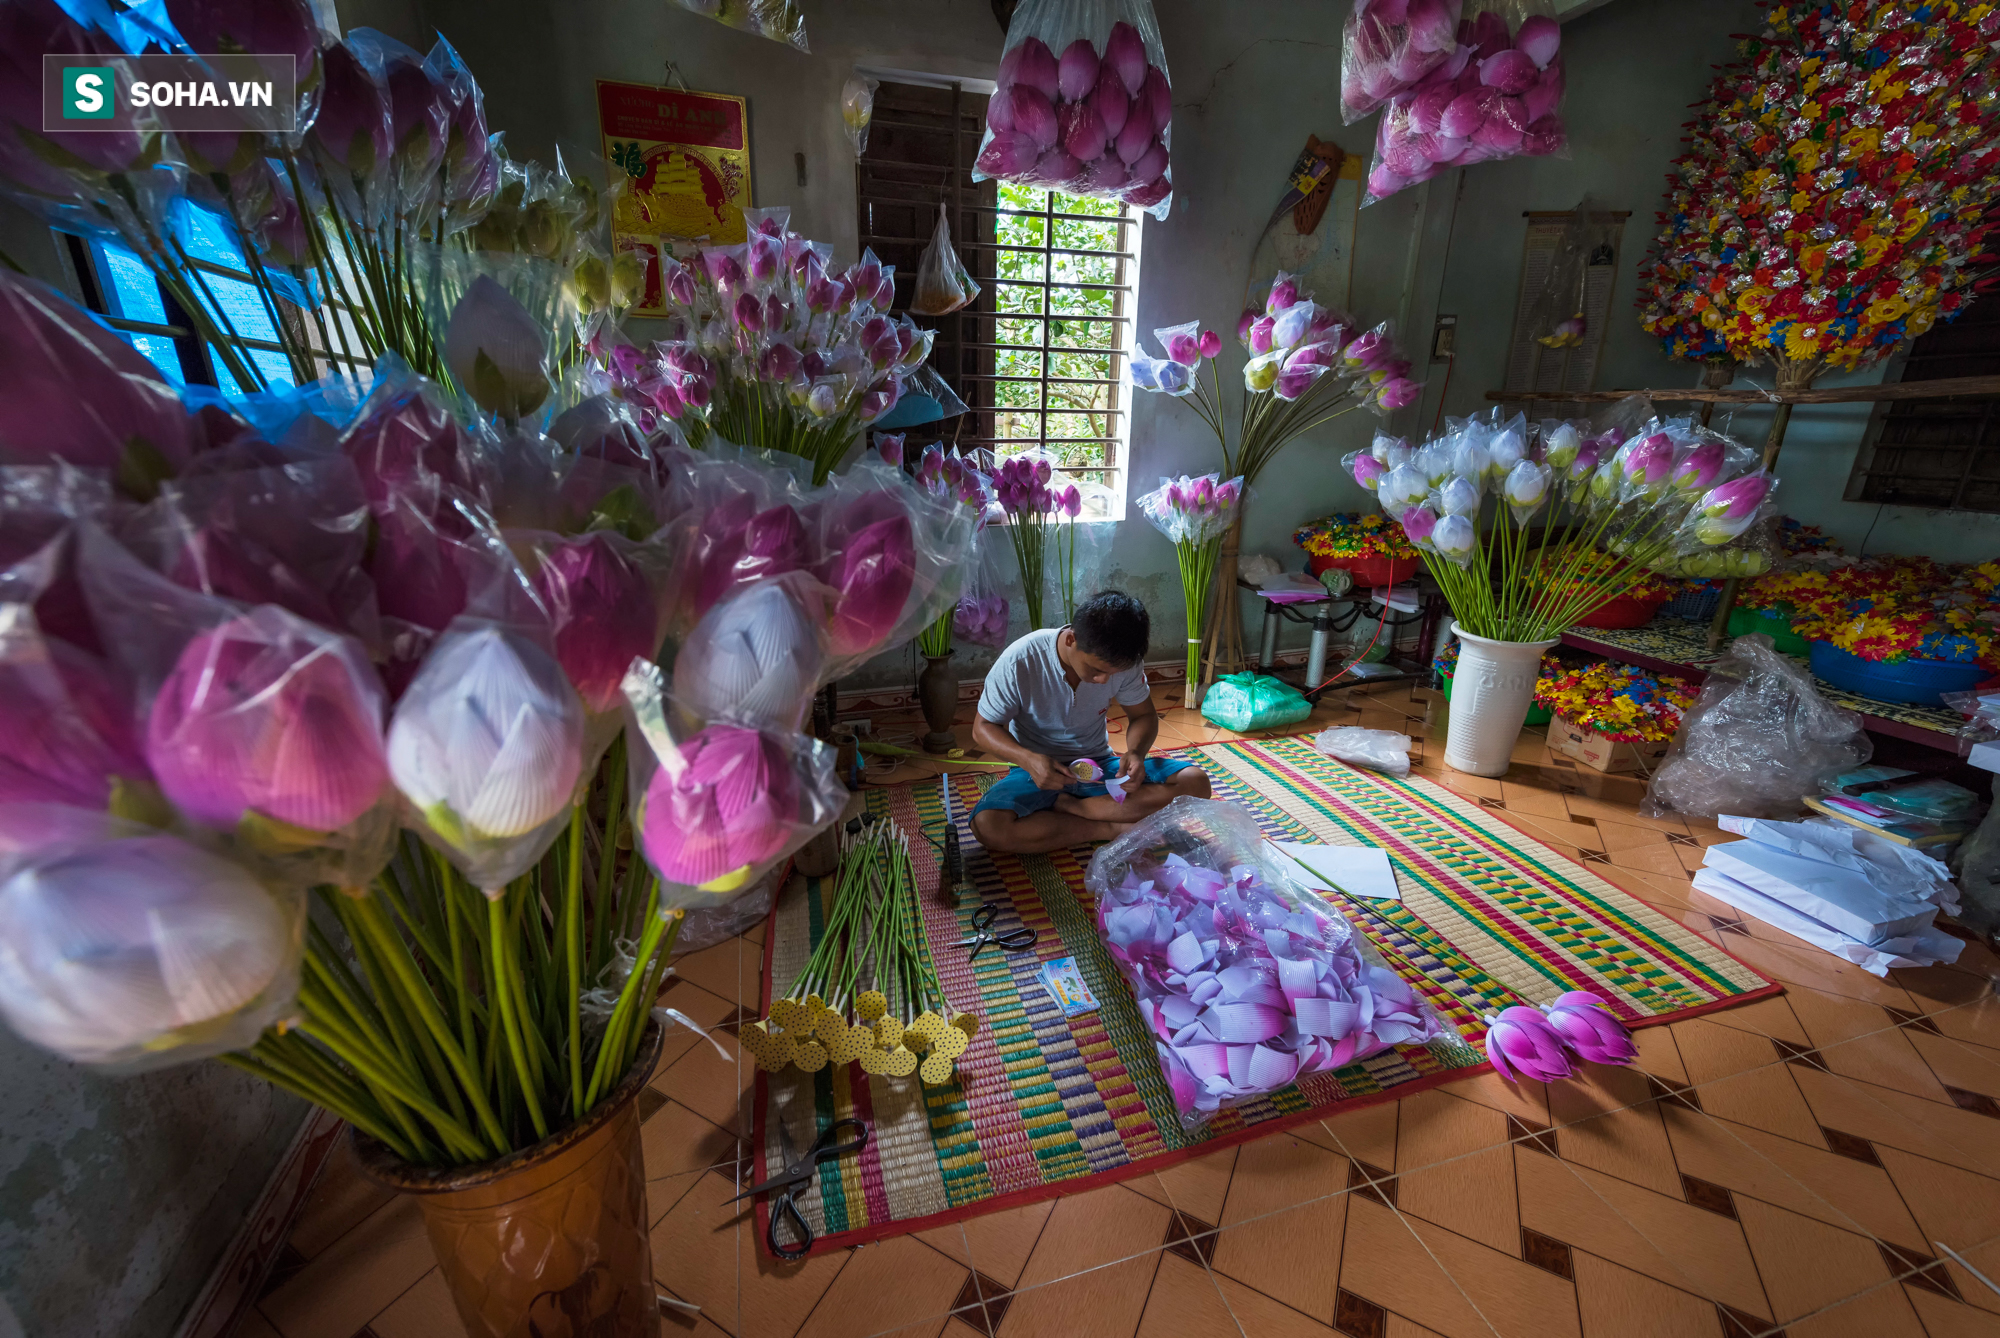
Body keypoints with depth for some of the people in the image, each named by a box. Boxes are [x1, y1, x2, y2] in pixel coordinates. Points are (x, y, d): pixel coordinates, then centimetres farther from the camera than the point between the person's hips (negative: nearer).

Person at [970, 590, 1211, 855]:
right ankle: (1112, 828, -19)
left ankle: (1064, 806, -18)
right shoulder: (1019, 662, -23)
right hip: (1040, 770, -3)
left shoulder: (1123, 662, -14)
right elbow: (984, 728, -12)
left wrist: (1136, 751, -21)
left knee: (1195, 782, -19)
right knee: (987, 826, -35)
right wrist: (1028, 760, -32)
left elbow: (1143, 715, 3)